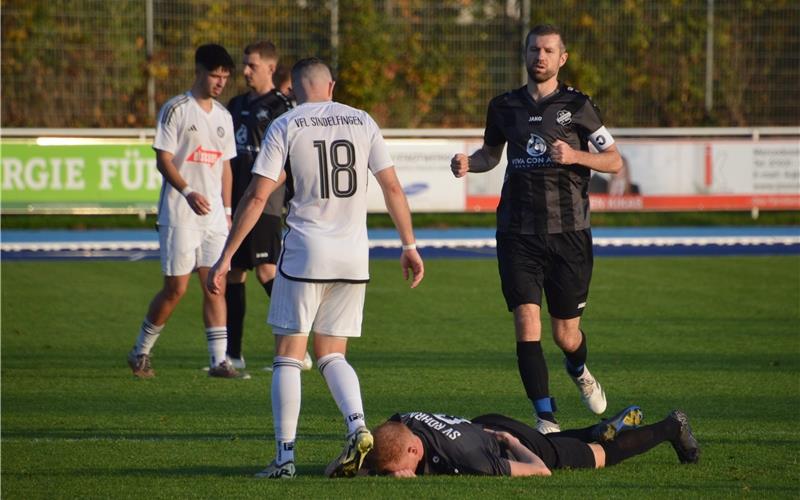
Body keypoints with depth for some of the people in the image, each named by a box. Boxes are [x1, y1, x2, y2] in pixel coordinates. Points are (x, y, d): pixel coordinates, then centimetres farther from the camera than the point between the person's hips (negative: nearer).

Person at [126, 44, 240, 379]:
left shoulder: (223, 116, 14)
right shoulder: (176, 109, -5)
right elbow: (163, 159, -11)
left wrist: (227, 210, 14)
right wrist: (188, 192, -25)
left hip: (214, 216, 6)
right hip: (178, 214, -5)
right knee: (176, 287, -4)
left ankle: (219, 360, -2)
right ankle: (141, 352, 12)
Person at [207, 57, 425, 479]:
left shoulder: (285, 126, -2)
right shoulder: (362, 122, 7)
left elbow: (257, 196, -7)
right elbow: (392, 187, 7)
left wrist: (225, 257, -3)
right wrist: (409, 246, 15)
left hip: (305, 253, -3)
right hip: (354, 256, 3)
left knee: (289, 356, 4)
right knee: (331, 355, 13)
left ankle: (285, 457, -3)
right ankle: (357, 426, -12)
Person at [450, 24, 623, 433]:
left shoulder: (577, 105, 0)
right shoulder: (505, 106, 8)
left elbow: (614, 161, 2)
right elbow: (491, 153, 25)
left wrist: (575, 156, -16)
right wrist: (468, 162, 3)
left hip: (568, 231, -1)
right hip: (518, 233, 1)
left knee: (566, 335, 7)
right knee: (527, 324, -14)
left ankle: (579, 371, 43)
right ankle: (546, 419, -9)